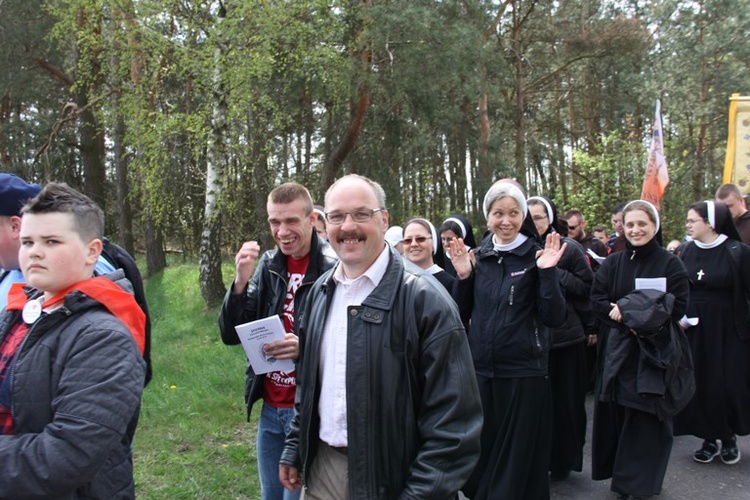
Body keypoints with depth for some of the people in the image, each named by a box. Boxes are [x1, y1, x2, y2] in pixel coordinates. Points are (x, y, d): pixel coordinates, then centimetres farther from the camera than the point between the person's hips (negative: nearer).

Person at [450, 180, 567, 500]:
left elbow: (554, 318, -11)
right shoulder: (478, 257, 4)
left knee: (518, 458, 9)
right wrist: (463, 277, -8)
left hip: (523, 373, -3)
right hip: (481, 370, 4)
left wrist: (548, 273, -21)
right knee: (480, 454, 15)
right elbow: (462, 314, 6)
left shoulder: (536, 257, -5)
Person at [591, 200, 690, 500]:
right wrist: (632, 318, -16)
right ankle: (620, 473, 19)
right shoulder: (612, 263, 9)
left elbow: (677, 307, -9)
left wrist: (626, 311, -16)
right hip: (616, 352, 3)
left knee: (645, 417, 0)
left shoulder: (670, 264, 0)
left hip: (652, 353, -3)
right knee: (615, 414, 3)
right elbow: (597, 300, 1)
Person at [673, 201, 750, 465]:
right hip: (693, 331, 3)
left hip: (728, 332, -3)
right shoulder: (685, 251, 2)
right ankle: (709, 440, 19)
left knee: (728, 384, 2)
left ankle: (729, 438, 24)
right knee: (700, 385, 5)